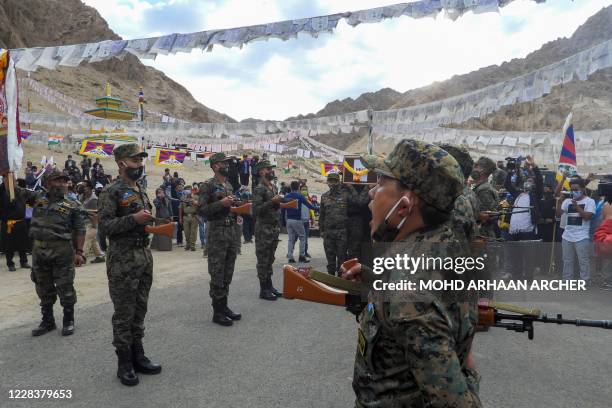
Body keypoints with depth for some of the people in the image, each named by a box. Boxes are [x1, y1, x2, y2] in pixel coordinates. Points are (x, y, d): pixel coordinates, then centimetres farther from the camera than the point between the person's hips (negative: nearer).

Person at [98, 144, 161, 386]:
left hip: (144, 255, 8)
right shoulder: (111, 192, -8)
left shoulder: (141, 192, 15)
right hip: (122, 259, -7)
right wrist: (133, 219, -24)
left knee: (140, 309, 13)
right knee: (124, 312, 1)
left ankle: (138, 356, 24)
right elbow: (105, 225, -15)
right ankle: (124, 362, 13)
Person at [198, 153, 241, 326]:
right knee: (217, 274, -2)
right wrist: (221, 203, -19)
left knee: (228, 273, 11)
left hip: (232, 232, 7)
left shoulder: (230, 185, 17)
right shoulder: (207, 185, -6)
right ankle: (217, 312, 7)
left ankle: (224, 306, 22)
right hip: (216, 233, -7)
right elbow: (201, 210, -13)